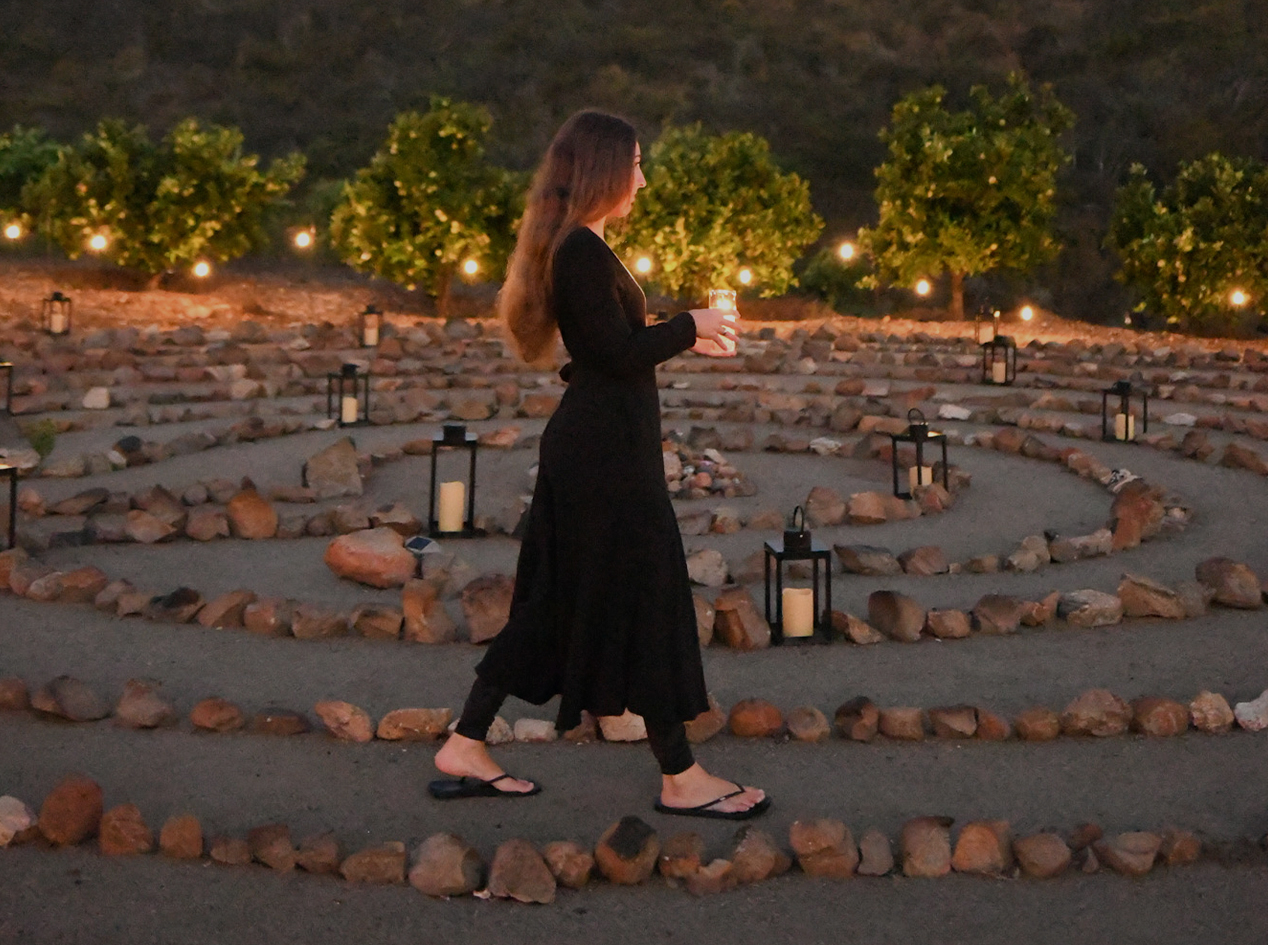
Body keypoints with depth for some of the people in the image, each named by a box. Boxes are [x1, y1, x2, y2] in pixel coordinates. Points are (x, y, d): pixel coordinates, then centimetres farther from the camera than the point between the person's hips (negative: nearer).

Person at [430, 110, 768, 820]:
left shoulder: (574, 248, 14)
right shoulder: (583, 251, -17)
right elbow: (620, 354, -20)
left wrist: (686, 341, 16)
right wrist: (690, 326, -7)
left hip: (588, 446, 10)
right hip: (608, 449, -10)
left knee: (554, 602, 14)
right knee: (647, 599, -1)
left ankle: (467, 748, 20)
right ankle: (681, 778, 10)